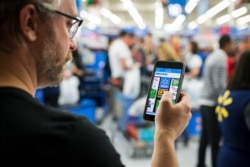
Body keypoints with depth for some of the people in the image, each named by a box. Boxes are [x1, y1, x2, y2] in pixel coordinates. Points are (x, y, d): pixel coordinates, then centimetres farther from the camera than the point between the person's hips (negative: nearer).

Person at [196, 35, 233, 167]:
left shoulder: (212, 56, 12)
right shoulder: (221, 58, -15)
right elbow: (219, 85, -20)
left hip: (205, 101, 9)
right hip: (213, 103, -9)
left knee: (205, 136, 15)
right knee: (215, 138, -3)